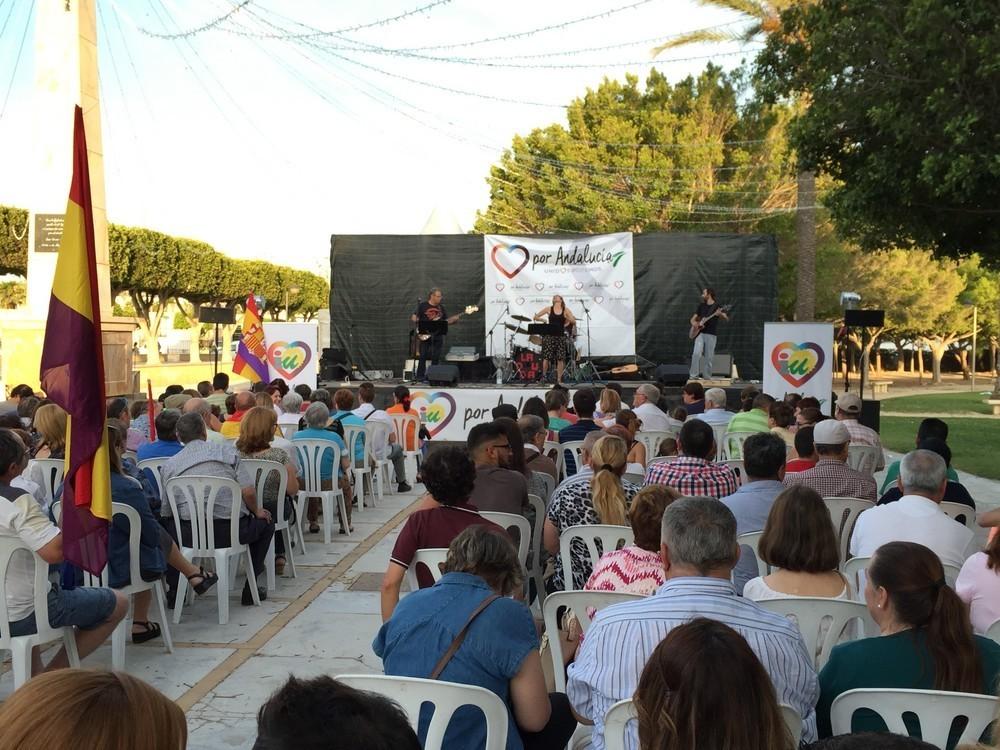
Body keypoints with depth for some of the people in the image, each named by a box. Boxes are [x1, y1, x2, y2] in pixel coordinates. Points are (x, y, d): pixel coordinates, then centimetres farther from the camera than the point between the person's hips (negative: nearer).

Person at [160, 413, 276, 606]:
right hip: (231, 531, -2)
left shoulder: (168, 465, 6)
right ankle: (250, 589, 24)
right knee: (266, 522, 27)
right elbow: (248, 491, -6)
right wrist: (256, 511, 15)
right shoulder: (226, 450, 2)